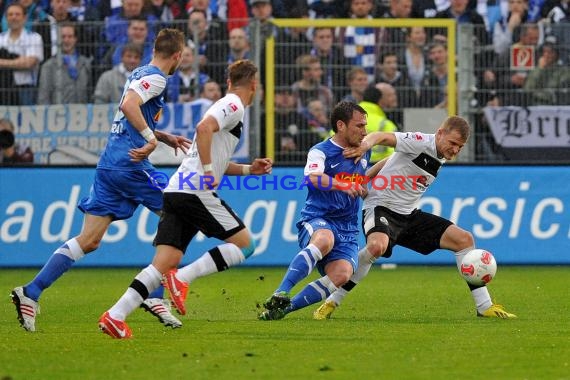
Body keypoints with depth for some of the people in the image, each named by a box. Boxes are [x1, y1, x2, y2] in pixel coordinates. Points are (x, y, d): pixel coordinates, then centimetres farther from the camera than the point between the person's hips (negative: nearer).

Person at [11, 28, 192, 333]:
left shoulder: (140, 74, 22)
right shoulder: (156, 78, -7)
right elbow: (129, 105, -25)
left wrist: (166, 138, 34)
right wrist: (152, 138, -26)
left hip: (108, 165, 9)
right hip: (130, 164, -9)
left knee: (89, 240, 4)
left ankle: (30, 293, -3)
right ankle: (155, 296, -1)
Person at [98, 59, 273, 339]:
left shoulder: (227, 105, 27)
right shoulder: (234, 106, -2)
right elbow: (204, 128, -21)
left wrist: (248, 169, 29)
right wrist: (208, 170, -19)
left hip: (176, 191, 9)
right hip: (195, 192, -9)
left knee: (164, 264, 0)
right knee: (244, 244, -1)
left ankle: (115, 315, -13)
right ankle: (182, 278, -14)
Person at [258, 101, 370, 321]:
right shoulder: (321, 151, -3)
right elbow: (313, 177, -27)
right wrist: (343, 185, -41)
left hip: (347, 229, 5)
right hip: (316, 221, -5)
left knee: (342, 274, -25)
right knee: (324, 240, -42)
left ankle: (286, 307, -18)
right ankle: (280, 294, -42)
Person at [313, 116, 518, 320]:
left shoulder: (440, 158, 9)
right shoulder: (420, 142, -17)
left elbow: (392, 160, 17)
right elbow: (382, 136, -31)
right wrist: (366, 144, -53)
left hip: (409, 215, 9)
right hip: (381, 207, -9)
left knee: (464, 239, 2)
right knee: (377, 246, -40)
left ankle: (485, 307, 9)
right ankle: (331, 302, -24)